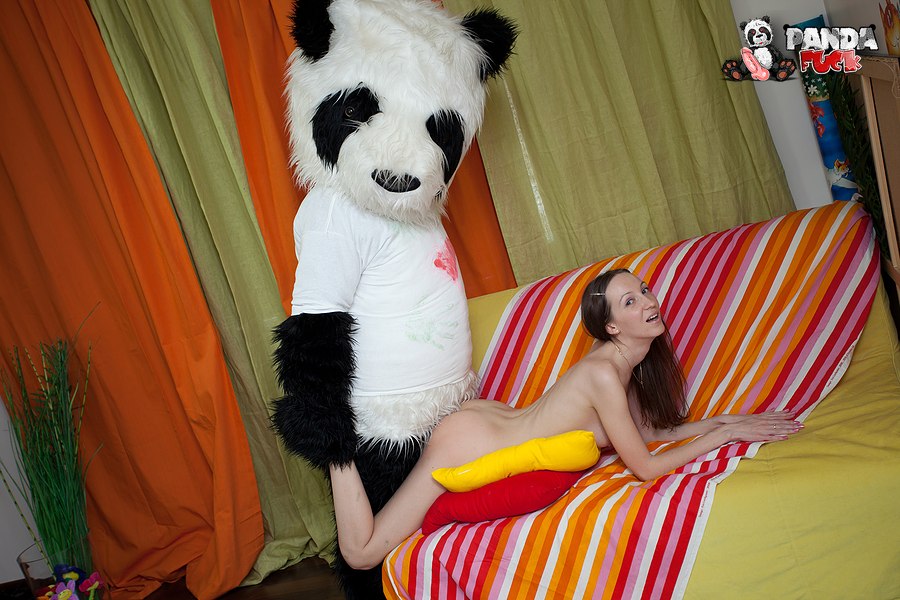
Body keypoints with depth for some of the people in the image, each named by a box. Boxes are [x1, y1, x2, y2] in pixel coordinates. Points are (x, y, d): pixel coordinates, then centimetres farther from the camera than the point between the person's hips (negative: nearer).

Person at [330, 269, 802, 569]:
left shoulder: (626, 364, 1)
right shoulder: (604, 374, -26)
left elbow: (649, 431, 9)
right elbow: (645, 467, -20)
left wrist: (724, 419, 4)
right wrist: (724, 435, -13)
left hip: (488, 417, 9)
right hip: (465, 445, -9)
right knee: (361, 553, -6)